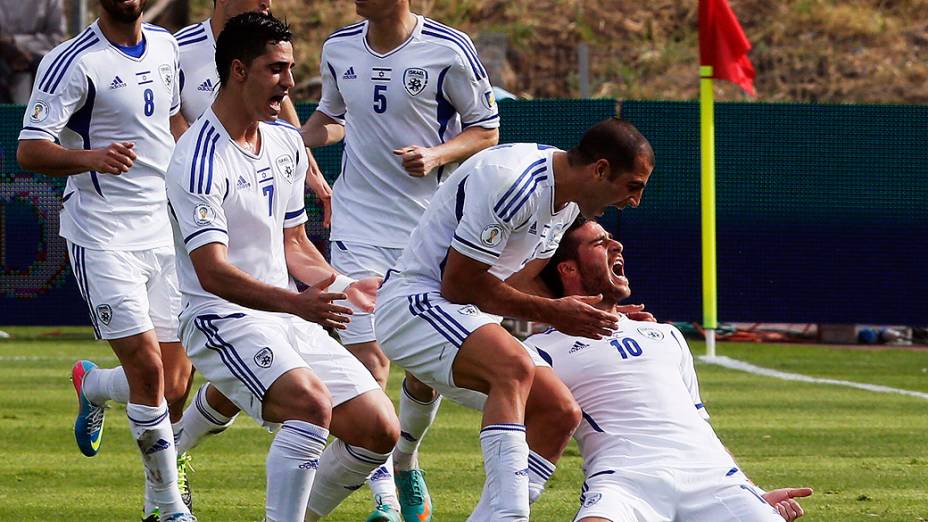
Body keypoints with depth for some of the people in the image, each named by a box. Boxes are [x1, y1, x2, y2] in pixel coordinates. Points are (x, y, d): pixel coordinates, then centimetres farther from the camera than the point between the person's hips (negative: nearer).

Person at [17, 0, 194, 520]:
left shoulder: (165, 46, 10)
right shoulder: (74, 62, -11)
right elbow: (30, 150, -17)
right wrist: (91, 157, -34)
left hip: (163, 233, 6)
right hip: (103, 237, -6)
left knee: (173, 388, 3)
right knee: (148, 369, -14)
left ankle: (91, 384, 36)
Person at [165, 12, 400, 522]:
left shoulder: (286, 143, 10)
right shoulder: (198, 162, -17)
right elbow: (213, 273, -26)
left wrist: (342, 286, 5)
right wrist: (296, 302, -38)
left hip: (288, 315, 8)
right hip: (222, 321, -8)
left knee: (379, 430, -1)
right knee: (311, 401, -32)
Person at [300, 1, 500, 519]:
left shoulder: (449, 50, -9)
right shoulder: (339, 48, 3)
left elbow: (486, 130, -1)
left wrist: (436, 155, -19)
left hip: (430, 228, -2)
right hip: (358, 228, 2)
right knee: (368, 359, -9)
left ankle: (406, 463, 32)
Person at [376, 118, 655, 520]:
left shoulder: (566, 202, 7)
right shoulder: (514, 182, -24)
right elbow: (460, 284, -21)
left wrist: (600, 317, 4)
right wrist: (552, 312, -15)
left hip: (464, 317, 10)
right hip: (415, 301, -10)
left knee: (560, 412, 2)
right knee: (514, 366, -34)